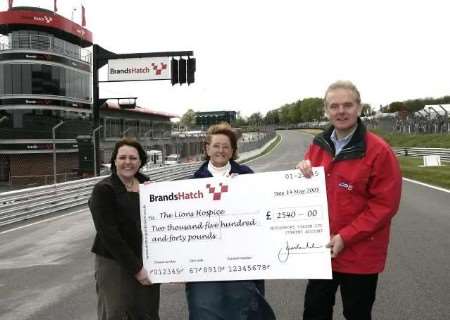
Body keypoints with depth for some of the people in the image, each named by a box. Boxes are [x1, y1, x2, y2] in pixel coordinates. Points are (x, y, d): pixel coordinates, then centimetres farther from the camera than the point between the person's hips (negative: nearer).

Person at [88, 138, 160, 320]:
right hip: (114, 264, -4)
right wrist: (135, 268, -16)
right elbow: (109, 234, -15)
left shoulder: (148, 186, 5)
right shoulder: (103, 190, -9)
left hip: (147, 263, 4)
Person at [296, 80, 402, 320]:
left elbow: (385, 205, -17)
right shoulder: (319, 145, 3)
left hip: (359, 255, -5)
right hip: (321, 248, 5)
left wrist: (346, 237, -20)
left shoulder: (379, 151, -16)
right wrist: (302, 172, -9)